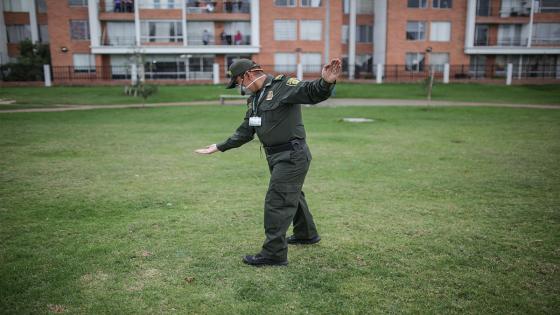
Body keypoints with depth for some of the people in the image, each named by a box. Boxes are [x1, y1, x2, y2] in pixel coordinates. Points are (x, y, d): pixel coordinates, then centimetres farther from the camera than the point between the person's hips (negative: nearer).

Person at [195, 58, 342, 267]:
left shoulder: (282, 86, -13)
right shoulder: (254, 98, 14)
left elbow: (312, 92, -29)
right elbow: (245, 131, 19)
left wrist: (326, 83, -51)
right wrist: (220, 147, 20)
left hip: (292, 156, -10)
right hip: (277, 157, 10)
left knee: (277, 202, -8)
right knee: (292, 195, 23)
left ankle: (274, 253, 1)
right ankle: (306, 234, 43)